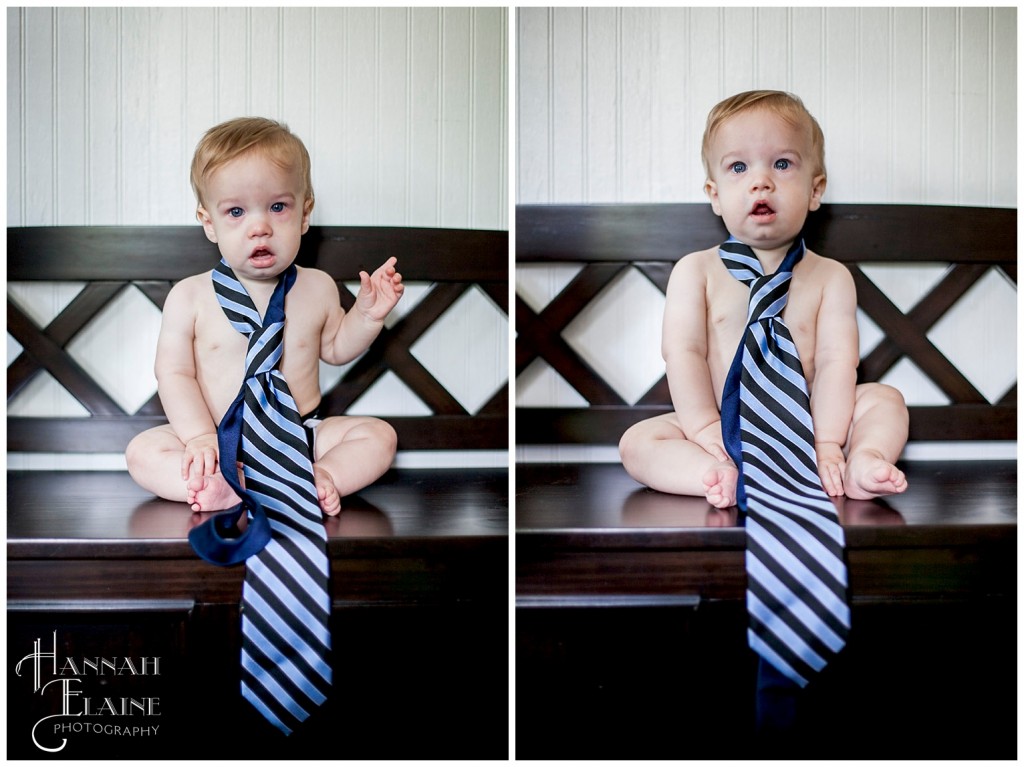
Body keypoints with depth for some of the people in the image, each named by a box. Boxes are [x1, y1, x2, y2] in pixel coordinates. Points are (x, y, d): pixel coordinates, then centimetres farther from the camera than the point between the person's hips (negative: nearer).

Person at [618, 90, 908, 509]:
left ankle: (863, 460, -38)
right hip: (724, 431, -1)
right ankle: (725, 477, -43)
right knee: (637, 442, -22)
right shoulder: (695, 271, 2)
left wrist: (828, 444, -19)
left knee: (885, 398, -13)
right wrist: (704, 427, -18)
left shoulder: (830, 277, 4)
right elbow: (683, 351, -6)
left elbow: (836, 360, -6)